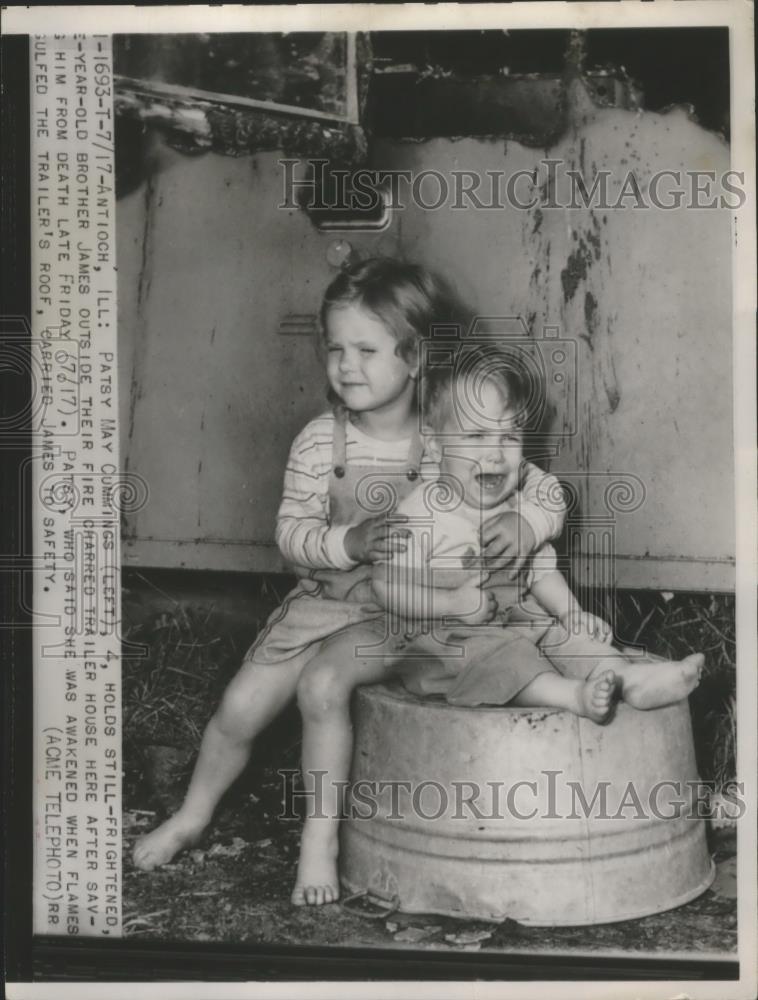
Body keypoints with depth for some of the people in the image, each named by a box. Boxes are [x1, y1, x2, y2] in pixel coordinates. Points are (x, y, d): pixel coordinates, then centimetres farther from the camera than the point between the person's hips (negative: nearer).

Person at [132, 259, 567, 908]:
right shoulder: (318, 442, -6)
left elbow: (547, 493, -5)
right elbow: (292, 532, -7)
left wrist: (522, 525, -27)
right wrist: (349, 543, -26)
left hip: (401, 613, -3)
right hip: (322, 600, 3)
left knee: (323, 682, -27)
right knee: (241, 705, -1)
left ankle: (321, 839, -7)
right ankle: (192, 817, 28)